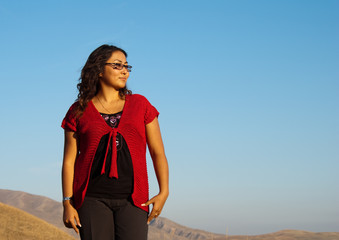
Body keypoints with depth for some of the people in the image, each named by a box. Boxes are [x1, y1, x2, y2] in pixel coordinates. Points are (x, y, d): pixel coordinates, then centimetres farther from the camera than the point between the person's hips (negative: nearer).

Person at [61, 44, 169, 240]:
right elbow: (69, 160, 7)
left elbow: (158, 152, 9)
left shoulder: (140, 104, 11)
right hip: (92, 199, -1)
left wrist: (163, 192, -2)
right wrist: (68, 203, -1)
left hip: (132, 200, 1)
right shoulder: (79, 111, 8)